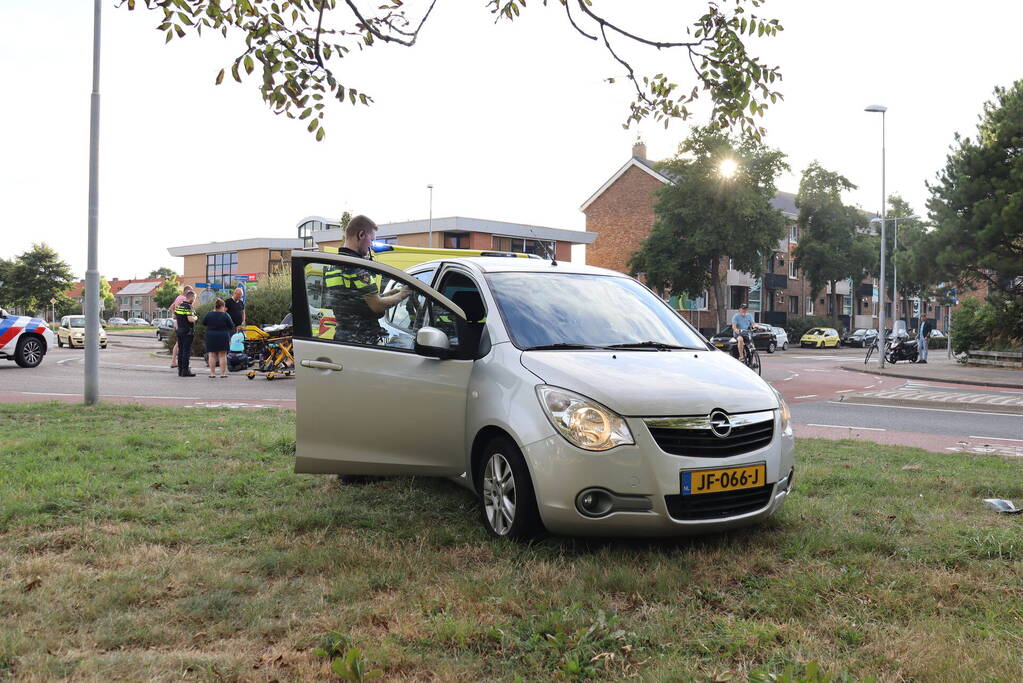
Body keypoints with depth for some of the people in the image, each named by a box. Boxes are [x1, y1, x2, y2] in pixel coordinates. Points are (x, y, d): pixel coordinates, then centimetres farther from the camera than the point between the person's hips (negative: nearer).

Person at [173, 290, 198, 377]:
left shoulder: (179, 306, 10)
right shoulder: (188, 306, -15)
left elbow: (174, 316, 20)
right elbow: (190, 319, -25)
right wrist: (195, 318, -6)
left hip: (179, 331, 8)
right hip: (187, 332, -8)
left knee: (180, 350, 12)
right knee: (187, 351, -5)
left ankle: (180, 370, 15)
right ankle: (185, 370, -5)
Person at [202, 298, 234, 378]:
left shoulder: (208, 314, -3)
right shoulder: (225, 315, -10)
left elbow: (204, 324, 11)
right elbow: (232, 326, -4)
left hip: (211, 337, 2)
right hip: (223, 337, -2)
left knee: (212, 355, 7)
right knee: (223, 355, 5)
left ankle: (212, 373, 5)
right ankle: (223, 373, 5)